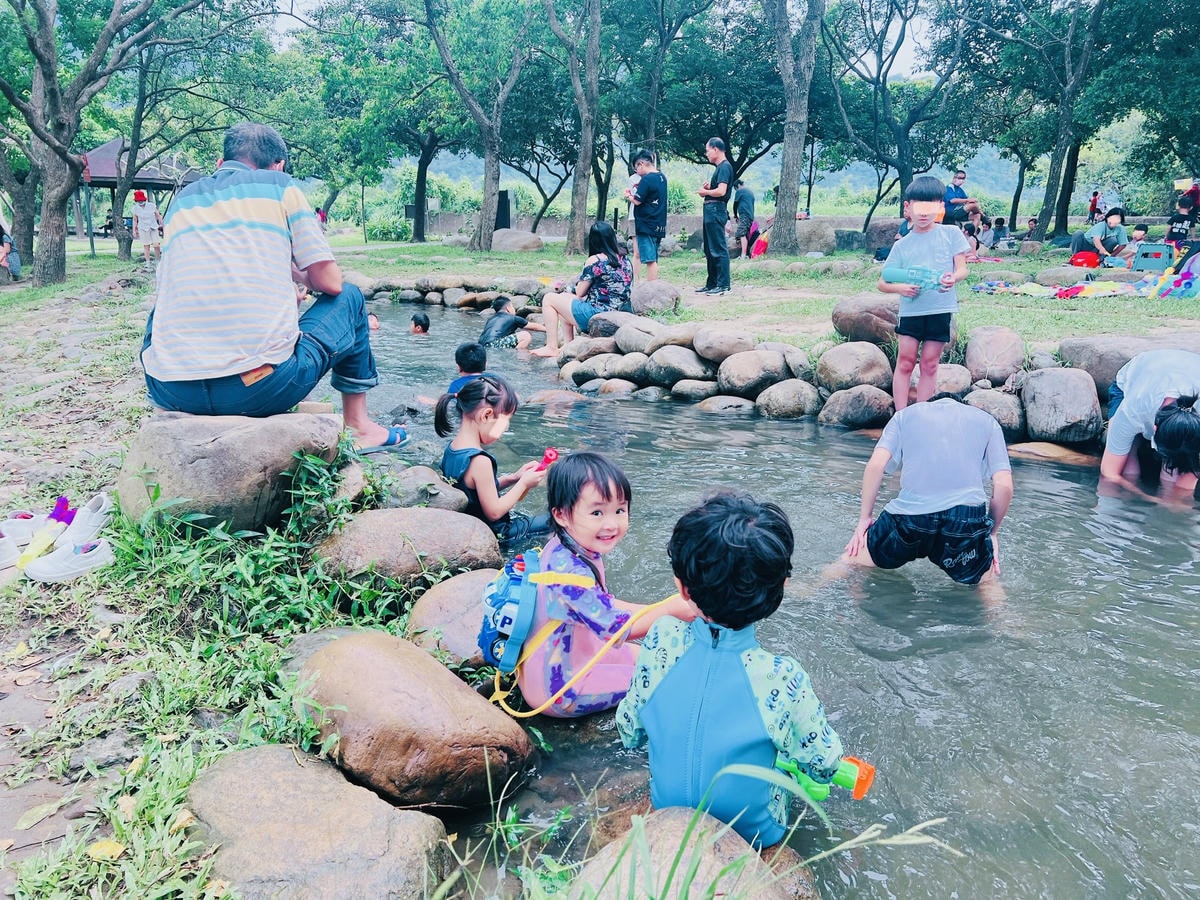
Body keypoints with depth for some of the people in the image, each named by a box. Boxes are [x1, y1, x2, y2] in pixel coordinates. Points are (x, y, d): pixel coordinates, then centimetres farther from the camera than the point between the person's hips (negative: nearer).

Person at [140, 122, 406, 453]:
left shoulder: (182, 199, 20)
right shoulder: (280, 187, 7)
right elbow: (330, 282, 5)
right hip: (263, 388, -5)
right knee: (349, 298, 22)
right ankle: (358, 427, 29)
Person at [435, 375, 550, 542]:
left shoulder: (451, 448, -3)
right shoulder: (480, 461, -31)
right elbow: (494, 512, -23)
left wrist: (512, 479, 2)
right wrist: (524, 483, -14)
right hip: (494, 532, -9)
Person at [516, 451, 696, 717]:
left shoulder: (578, 550, -5)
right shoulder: (570, 572, -35)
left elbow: (603, 604, 5)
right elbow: (615, 628, -30)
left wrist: (656, 609, -4)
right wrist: (670, 609, -24)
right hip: (559, 690, -9)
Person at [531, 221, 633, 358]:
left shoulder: (595, 260, -14)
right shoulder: (626, 260, 8)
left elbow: (579, 293, -7)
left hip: (595, 316, -8)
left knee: (549, 299, 6)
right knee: (565, 298, 25)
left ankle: (552, 348, 4)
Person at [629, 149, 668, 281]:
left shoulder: (646, 179, -14)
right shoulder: (662, 177, 11)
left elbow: (638, 201, -14)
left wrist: (629, 196, 4)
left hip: (646, 225, -8)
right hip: (659, 225, 8)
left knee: (649, 259, -7)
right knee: (653, 259, 12)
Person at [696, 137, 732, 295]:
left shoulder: (725, 167, -12)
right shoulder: (719, 167, 19)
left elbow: (721, 191, -22)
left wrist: (705, 192, -7)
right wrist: (708, 188, 7)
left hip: (716, 210, -11)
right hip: (710, 211, 11)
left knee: (719, 249, -10)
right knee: (710, 250, 14)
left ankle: (723, 285, -9)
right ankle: (711, 284, 21)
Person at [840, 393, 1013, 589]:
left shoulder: (906, 414, 24)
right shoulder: (987, 421, 25)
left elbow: (875, 466, 7)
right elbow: (1004, 486, 11)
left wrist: (865, 518, 15)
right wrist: (991, 533, 22)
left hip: (909, 513, 0)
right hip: (967, 518, 0)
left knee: (853, 558, 20)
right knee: (988, 583, 24)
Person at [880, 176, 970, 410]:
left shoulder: (951, 233, 4)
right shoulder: (901, 245, 6)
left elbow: (962, 268, 1)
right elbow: (882, 283, 4)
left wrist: (953, 278, -23)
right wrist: (899, 287, -17)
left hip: (940, 310, -1)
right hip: (910, 310, 1)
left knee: (929, 365, 5)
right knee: (905, 362, -2)